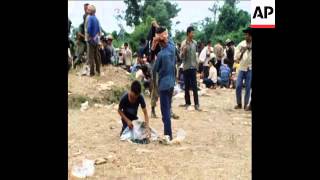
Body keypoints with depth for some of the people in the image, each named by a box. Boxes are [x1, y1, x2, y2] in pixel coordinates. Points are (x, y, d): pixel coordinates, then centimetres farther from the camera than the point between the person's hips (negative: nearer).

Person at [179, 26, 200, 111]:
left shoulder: (195, 43, 5)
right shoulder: (184, 43, -6)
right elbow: (181, 57, -8)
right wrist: (183, 50, -27)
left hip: (193, 67, 2)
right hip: (186, 67, -2)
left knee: (194, 86, -1)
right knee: (186, 86, 6)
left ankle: (196, 104, -1)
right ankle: (187, 102, 15)